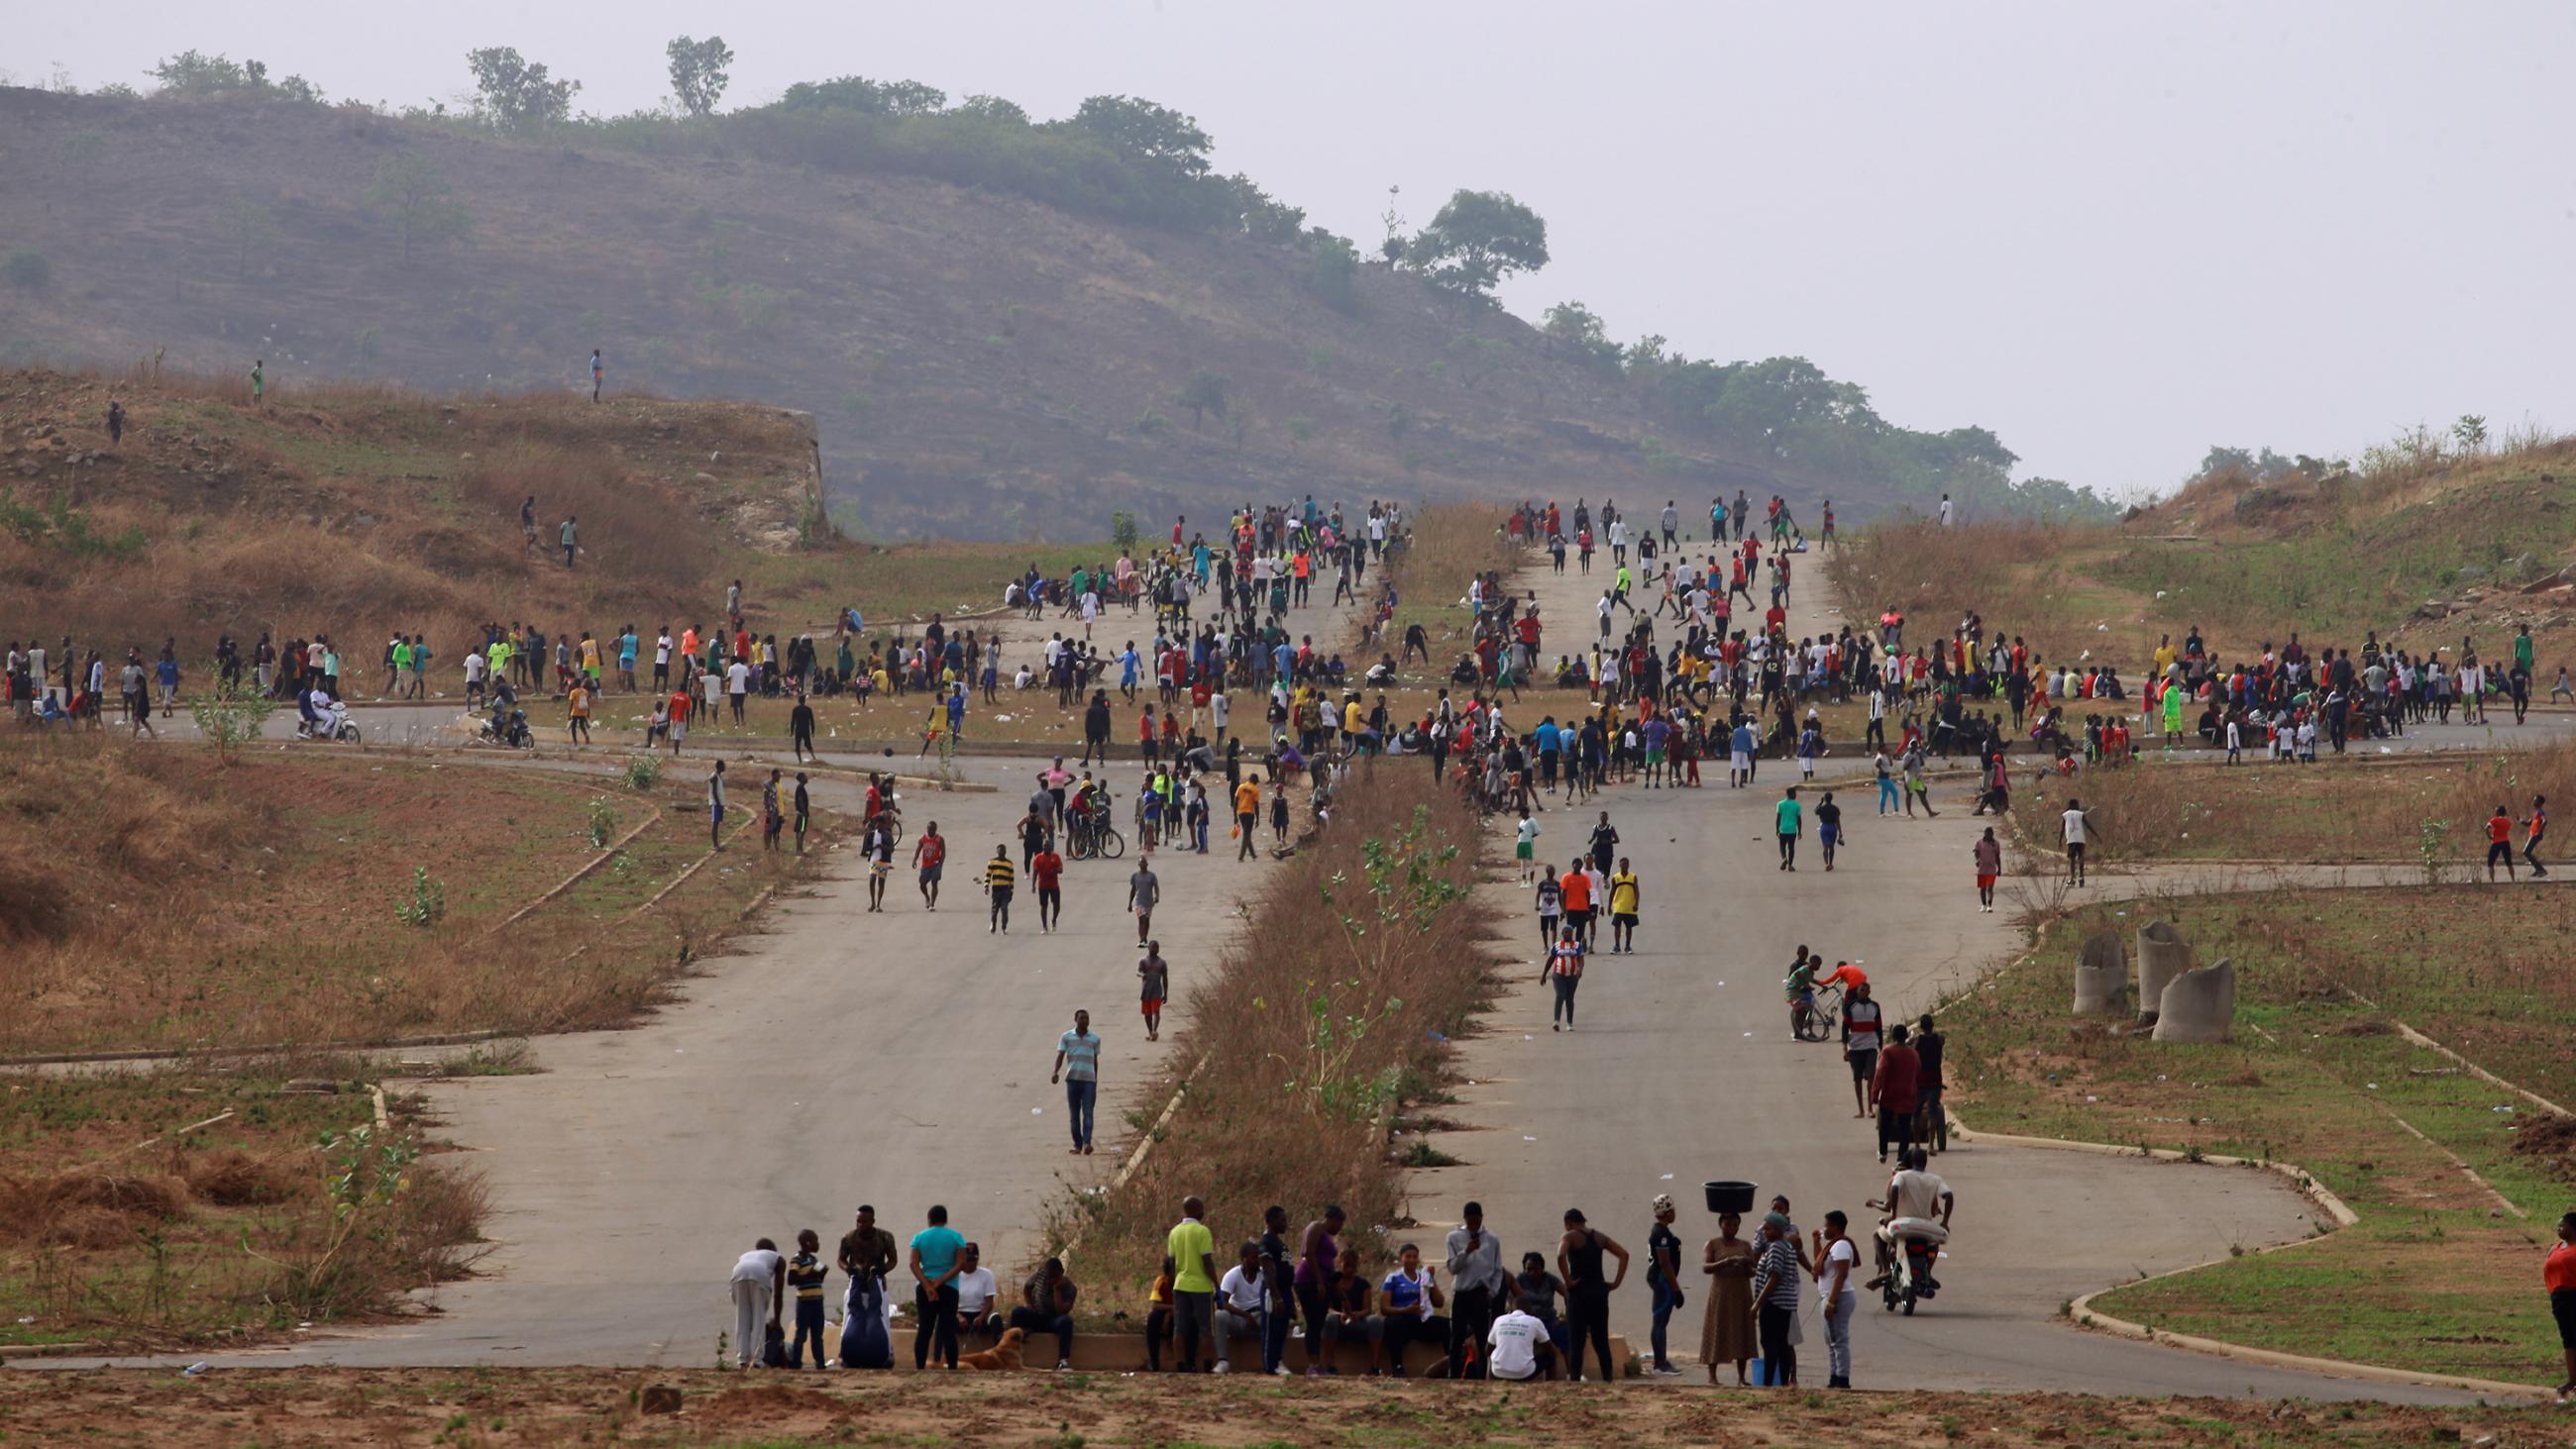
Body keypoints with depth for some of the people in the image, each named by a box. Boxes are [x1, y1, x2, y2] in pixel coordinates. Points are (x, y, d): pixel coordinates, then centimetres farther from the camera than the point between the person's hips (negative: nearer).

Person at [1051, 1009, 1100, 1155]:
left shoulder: (1095, 1038, 10)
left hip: (1089, 1080, 0)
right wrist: (1056, 1072, -18)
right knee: (1074, 1114, 3)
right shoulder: (1066, 1037, 5)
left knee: (1088, 1112, -12)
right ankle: (1077, 1144, 10)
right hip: (1072, 1079, 0)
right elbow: (1060, 1055, -1)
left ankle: (1087, 1143, -22)